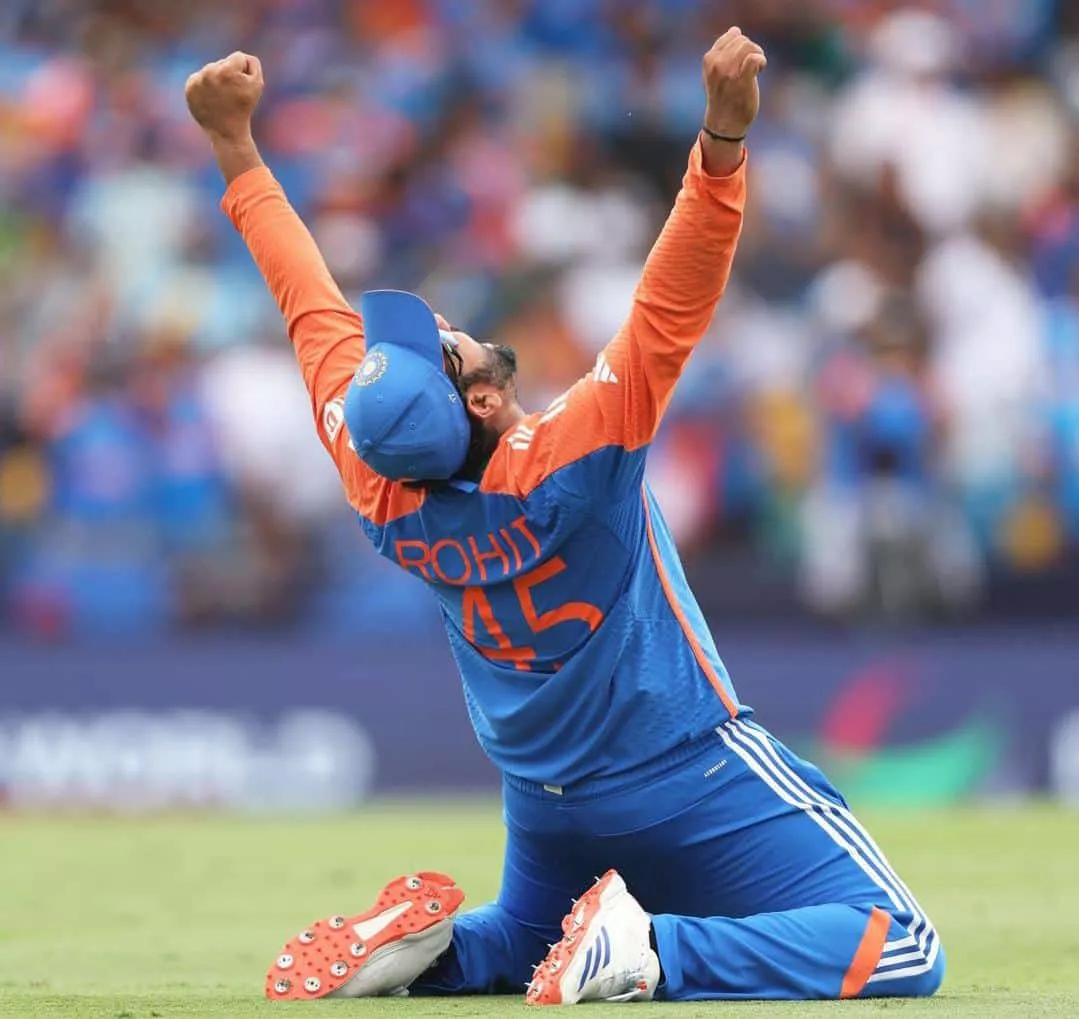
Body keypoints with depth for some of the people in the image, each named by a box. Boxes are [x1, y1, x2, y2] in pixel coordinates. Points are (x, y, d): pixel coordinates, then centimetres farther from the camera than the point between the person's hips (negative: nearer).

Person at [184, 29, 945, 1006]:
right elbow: (674, 302, -34)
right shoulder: (570, 458, -27)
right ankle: (651, 955, -26)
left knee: (523, 936, 35)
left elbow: (314, 304, -4)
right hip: (689, 777, -6)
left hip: (546, 810, 7)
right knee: (899, 950, -12)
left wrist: (234, 142, 3)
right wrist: (724, 133, -41)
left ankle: (425, 948, 2)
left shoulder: (382, 495, -12)